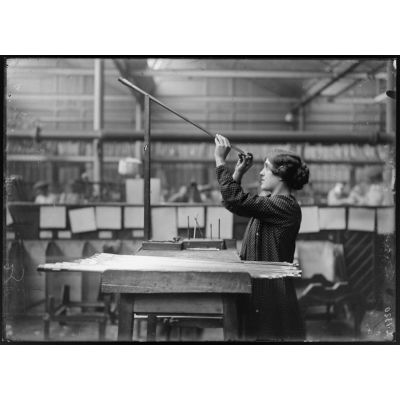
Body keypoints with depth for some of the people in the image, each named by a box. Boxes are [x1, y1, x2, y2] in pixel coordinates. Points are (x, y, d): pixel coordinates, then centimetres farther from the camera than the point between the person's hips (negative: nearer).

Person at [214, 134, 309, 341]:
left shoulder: (285, 207, -18)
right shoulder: (272, 202, 14)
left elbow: (236, 201, -24)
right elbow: (237, 202, 24)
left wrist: (220, 161, -18)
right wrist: (238, 174, 11)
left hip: (272, 291, -10)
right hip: (258, 285, 10)